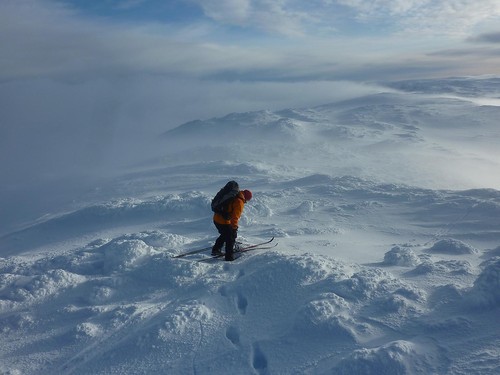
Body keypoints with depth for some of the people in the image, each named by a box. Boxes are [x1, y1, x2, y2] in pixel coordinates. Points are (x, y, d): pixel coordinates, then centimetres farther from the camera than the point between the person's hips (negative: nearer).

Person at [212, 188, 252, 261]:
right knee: (231, 238, 6)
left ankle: (216, 249, 37)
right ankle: (229, 256, 11)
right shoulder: (239, 202, -16)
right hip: (224, 222, -9)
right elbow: (235, 216, -23)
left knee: (224, 235, 29)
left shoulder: (234, 196, 13)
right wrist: (234, 227, -22)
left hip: (216, 218, 9)